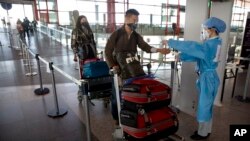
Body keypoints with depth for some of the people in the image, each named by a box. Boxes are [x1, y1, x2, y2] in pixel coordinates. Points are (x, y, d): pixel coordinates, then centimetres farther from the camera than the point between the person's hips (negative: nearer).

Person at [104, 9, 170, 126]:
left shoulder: (136, 36, 4)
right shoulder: (117, 34, -8)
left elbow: (145, 47, -11)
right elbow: (107, 51, -8)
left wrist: (158, 50, -29)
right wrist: (113, 66, -17)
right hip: (119, 69, -3)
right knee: (117, 95, 6)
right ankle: (117, 118, 25)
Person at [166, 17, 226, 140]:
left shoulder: (210, 45, -21)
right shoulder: (214, 44, 9)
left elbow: (190, 47, -26)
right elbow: (197, 56, 8)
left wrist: (171, 42, -19)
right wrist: (181, 56, 2)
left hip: (208, 78, -10)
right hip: (209, 77, 10)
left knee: (204, 106, 3)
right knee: (207, 106, 18)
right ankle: (206, 130, 34)